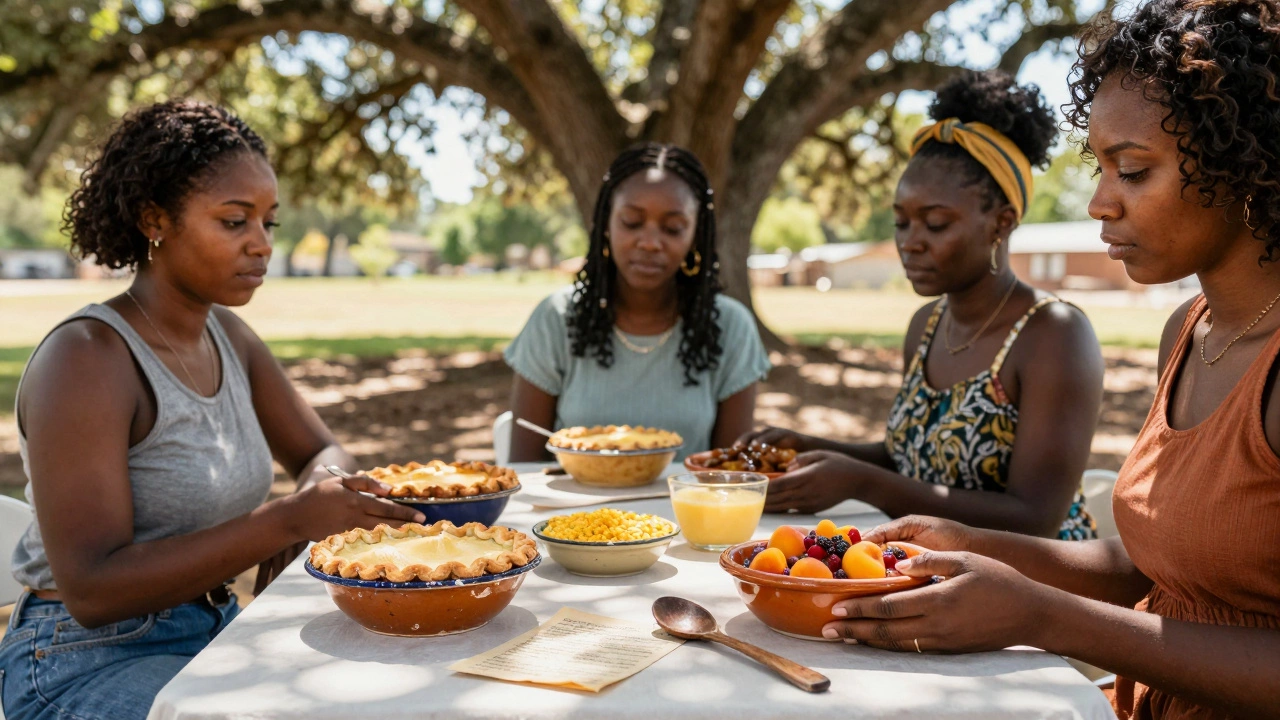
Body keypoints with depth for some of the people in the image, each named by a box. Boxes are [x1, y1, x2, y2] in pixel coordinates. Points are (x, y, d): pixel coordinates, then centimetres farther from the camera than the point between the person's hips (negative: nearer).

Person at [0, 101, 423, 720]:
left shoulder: (227, 336, 4)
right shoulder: (84, 359, -19)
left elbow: (324, 452, 15)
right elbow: (92, 591, -24)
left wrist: (314, 503, -10)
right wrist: (284, 522, -32)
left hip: (215, 630, 7)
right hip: (87, 660, -7)